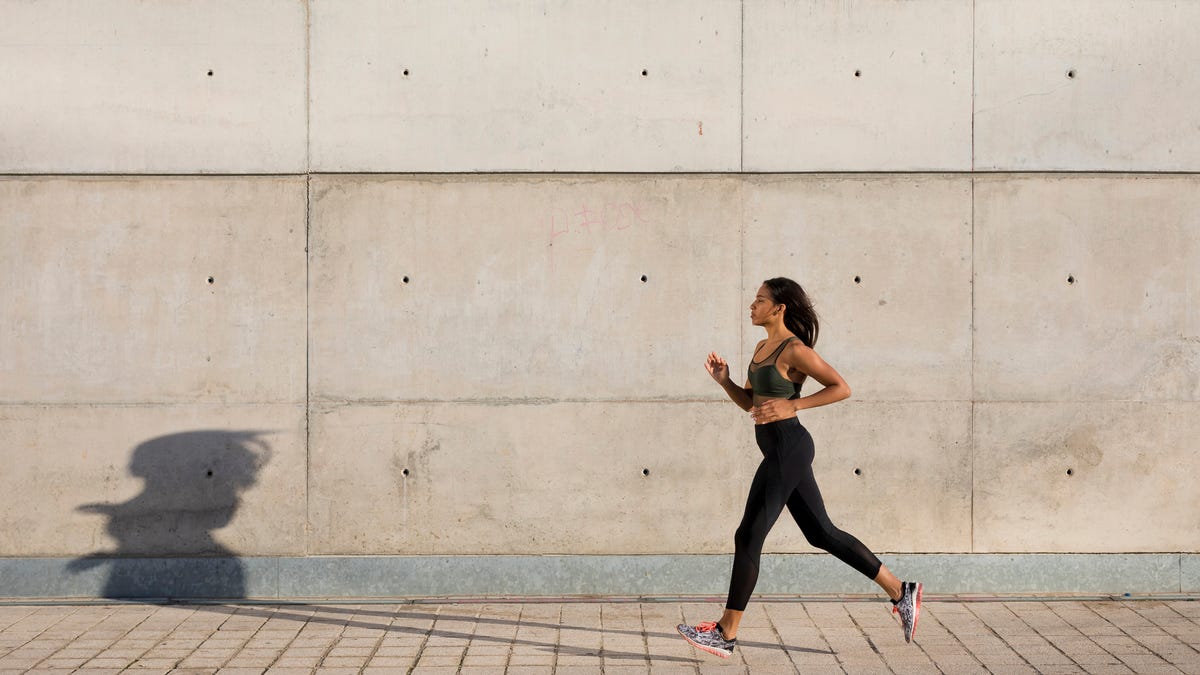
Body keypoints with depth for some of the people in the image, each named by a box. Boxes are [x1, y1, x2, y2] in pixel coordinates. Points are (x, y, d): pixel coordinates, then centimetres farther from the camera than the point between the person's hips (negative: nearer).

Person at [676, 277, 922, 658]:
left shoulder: (794, 350, -14)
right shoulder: (763, 348, 14)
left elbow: (842, 388, -16)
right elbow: (749, 402, 19)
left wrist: (792, 406, -21)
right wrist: (723, 380, 2)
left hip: (788, 449, -10)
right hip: (781, 451, 10)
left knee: (748, 537, -6)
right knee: (822, 533, 14)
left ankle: (726, 634, 2)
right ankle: (900, 592, 22)